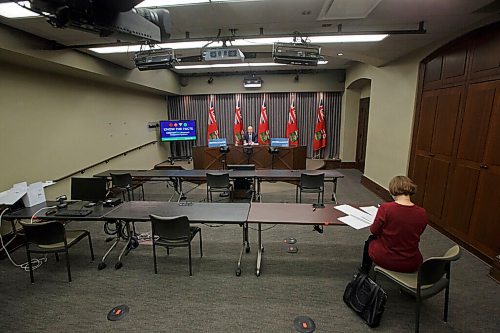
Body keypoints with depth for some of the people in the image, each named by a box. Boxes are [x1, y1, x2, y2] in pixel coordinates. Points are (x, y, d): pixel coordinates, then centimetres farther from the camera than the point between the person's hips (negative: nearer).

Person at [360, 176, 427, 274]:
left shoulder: (385, 208, -23)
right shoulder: (422, 213, -13)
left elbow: (374, 231, -8)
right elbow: (417, 234, 6)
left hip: (385, 259, -3)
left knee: (371, 240, 30)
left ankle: (364, 271, 49)